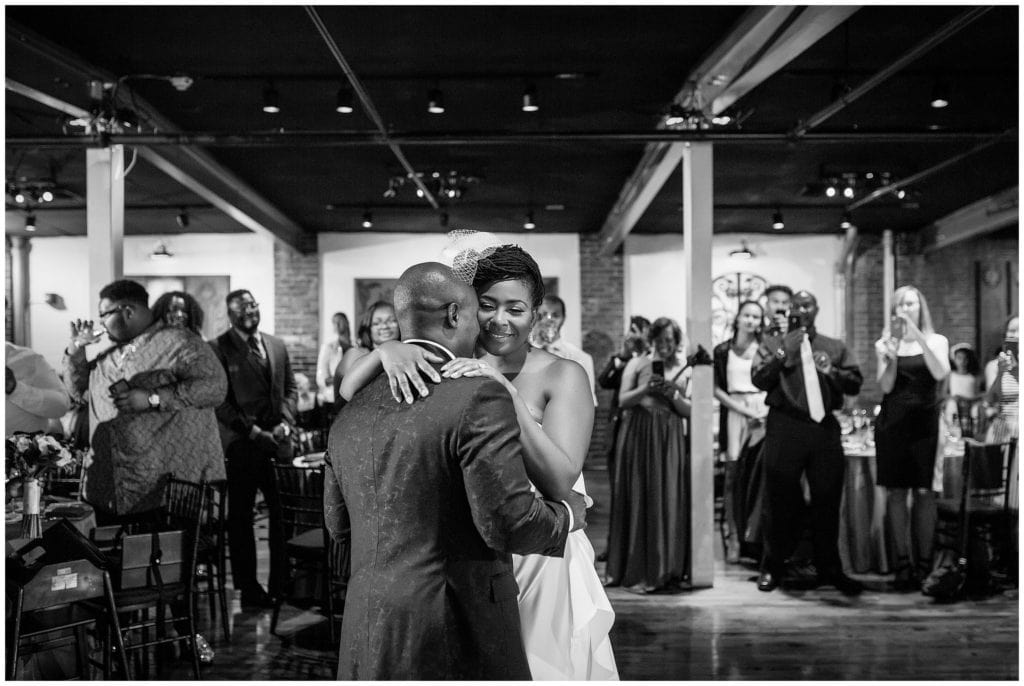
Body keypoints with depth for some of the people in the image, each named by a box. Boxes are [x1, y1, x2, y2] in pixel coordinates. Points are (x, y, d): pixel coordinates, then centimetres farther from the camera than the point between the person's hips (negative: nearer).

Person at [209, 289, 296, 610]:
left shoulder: (277, 345, 15)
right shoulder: (218, 349, -3)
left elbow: (290, 387, 18)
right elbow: (219, 399, -7)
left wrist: (286, 422, 2)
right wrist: (251, 429, -12)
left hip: (277, 440, 4)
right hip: (241, 443, -4)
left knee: (283, 512, 2)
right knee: (241, 516, 2)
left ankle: (283, 584, 13)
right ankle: (248, 589, 10)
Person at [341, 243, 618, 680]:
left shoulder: (562, 376, -10)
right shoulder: (454, 368, 1)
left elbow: (560, 483, -22)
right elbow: (349, 391, -7)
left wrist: (508, 393, -28)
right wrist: (388, 350, -27)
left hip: (542, 567, -3)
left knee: (539, 667, 10)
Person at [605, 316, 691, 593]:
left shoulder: (684, 369, 10)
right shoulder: (637, 364, 8)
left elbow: (690, 411, 7)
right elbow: (623, 401, 1)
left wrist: (674, 395, -10)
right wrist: (646, 389, -14)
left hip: (670, 439, 1)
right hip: (638, 436, -1)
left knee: (669, 501, -2)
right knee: (638, 500, 2)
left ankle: (665, 569, 8)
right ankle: (636, 569, 11)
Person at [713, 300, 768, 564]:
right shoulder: (722, 350, 8)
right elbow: (716, 388, 5)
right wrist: (744, 410, -5)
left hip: (764, 412, 0)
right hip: (734, 412, 0)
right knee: (733, 473, -6)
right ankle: (733, 538, -2)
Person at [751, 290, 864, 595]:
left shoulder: (835, 348, 16)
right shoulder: (772, 344, 10)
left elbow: (856, 383, 6)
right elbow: (758, 379, -5)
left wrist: (831, 371, -11)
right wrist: (783, 352, -13)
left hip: (825, 427, 2)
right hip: (785, 428, -2)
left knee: (827, 500, 5)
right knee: (781, 501, 3)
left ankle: (829, 569, 17)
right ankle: (772, 567, 14)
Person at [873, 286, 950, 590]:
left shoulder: (936, 341, 7)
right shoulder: (885, 343, 9)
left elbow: (940, 374, -12)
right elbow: (885, 386, -1)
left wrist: (918, 336, -16)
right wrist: (892, 351, -15)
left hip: (925, 421, -1)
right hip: (893, 421, 1)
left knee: (923, 492, -4)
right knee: (896, 492, 0)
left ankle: (924, 563, 2)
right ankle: (902, 564, 4)